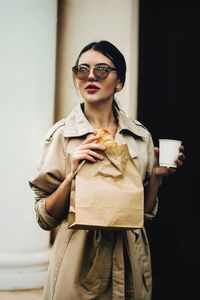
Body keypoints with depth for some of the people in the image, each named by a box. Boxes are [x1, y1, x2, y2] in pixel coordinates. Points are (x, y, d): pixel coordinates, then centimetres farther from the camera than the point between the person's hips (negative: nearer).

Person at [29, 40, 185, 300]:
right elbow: (45, 218, -6)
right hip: (79, 261, -3)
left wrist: (157, 176, -7)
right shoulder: (61, 134, -6)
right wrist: (73, 174, -20)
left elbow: (146, 211, 9)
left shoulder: (141, 136, 2)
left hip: (129, 260, 3)